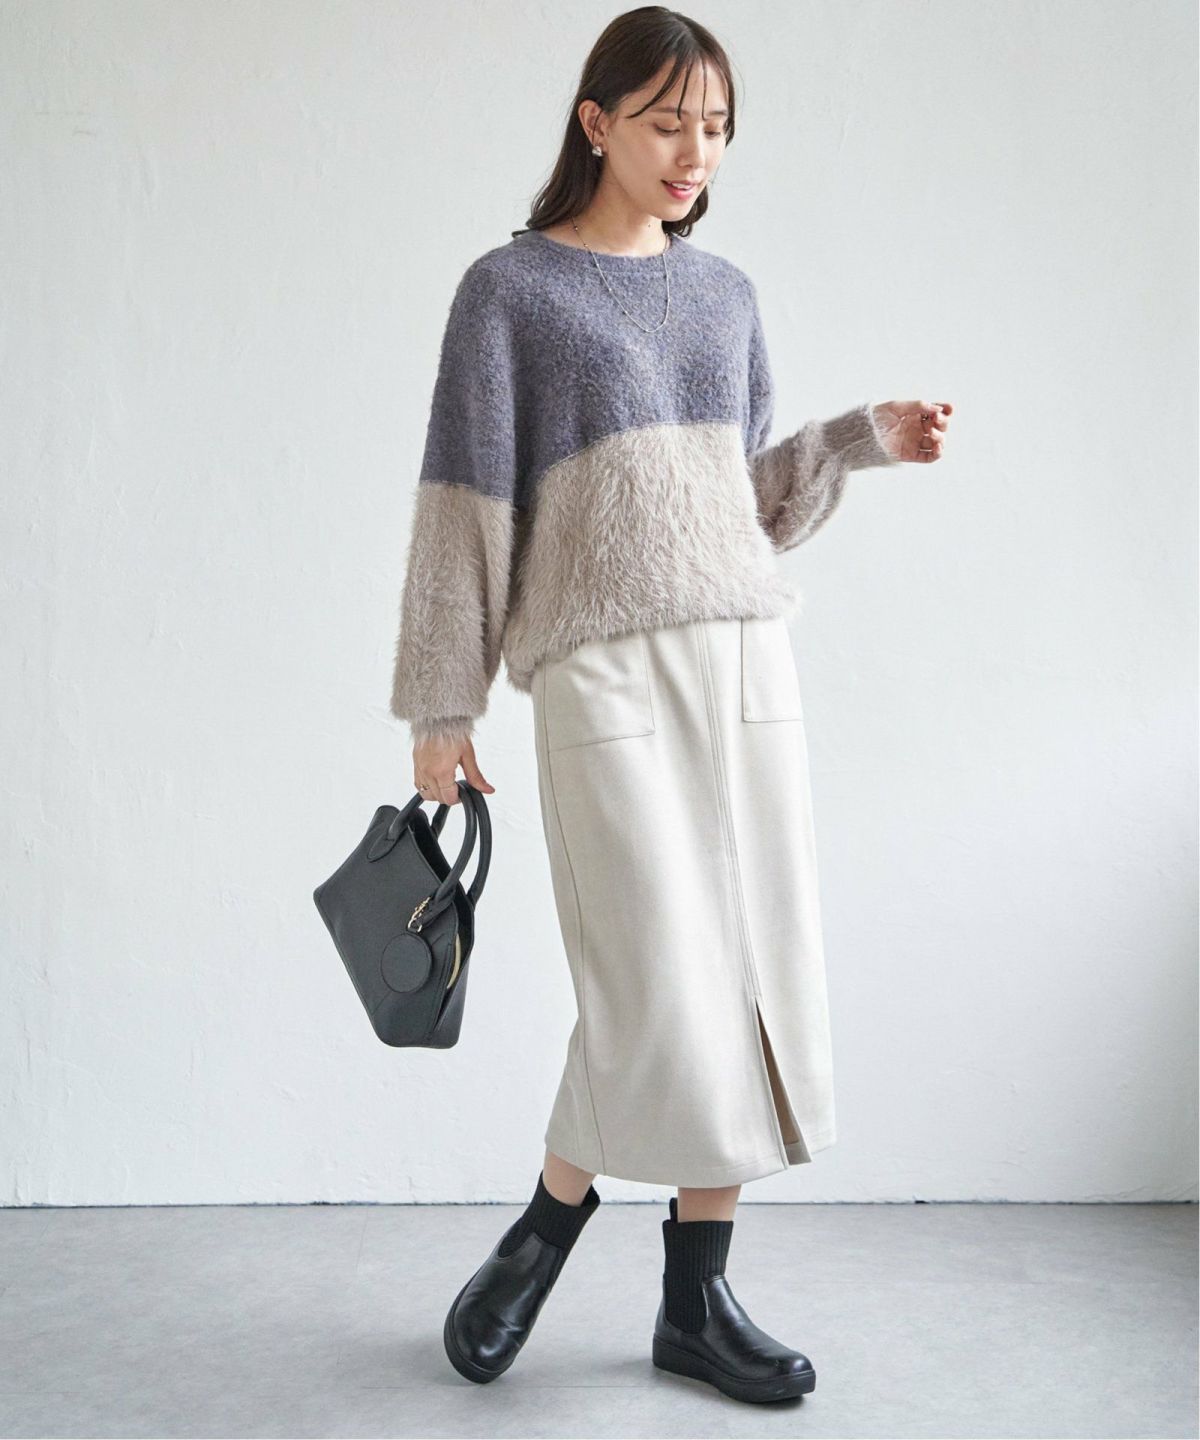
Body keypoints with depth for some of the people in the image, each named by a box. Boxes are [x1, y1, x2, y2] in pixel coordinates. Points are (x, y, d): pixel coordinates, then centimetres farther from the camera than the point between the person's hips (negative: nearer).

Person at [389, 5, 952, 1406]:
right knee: (657, 994, -10)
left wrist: (862, 439, 6)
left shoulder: (726, 293, 17)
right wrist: (440, 708, -2)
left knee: (758, 978, 2)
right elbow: (463, 507, 0)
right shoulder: (510, 288, 3)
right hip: (604, 672, -5)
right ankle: (551, 1216, 18)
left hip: (747, 659, 5)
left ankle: (696, 1292, 16)